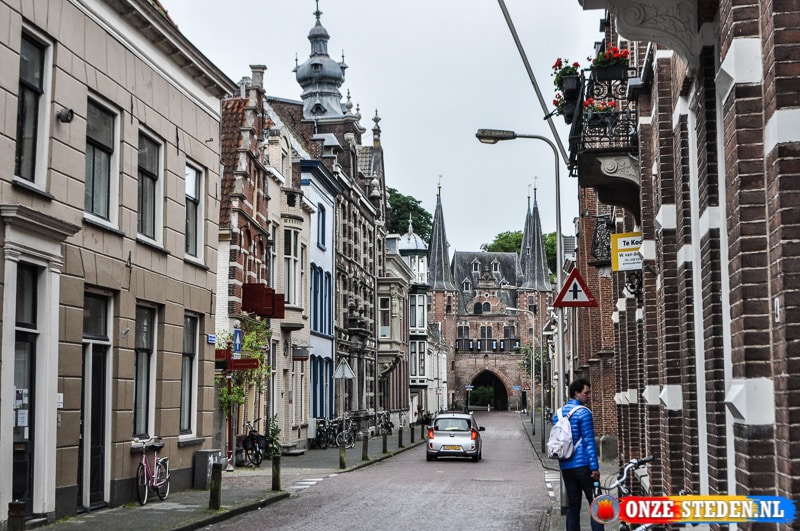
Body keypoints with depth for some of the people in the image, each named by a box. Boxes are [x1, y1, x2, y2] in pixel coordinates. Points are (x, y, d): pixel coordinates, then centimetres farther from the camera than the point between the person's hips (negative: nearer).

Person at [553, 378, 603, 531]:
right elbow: (589, 442, -14)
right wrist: (594, 467, -14)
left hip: (565, 467, 7)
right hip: (583, 466, -7)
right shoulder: (583, 412, -10)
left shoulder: (558, 414, 13)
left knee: (572, 506, 10)